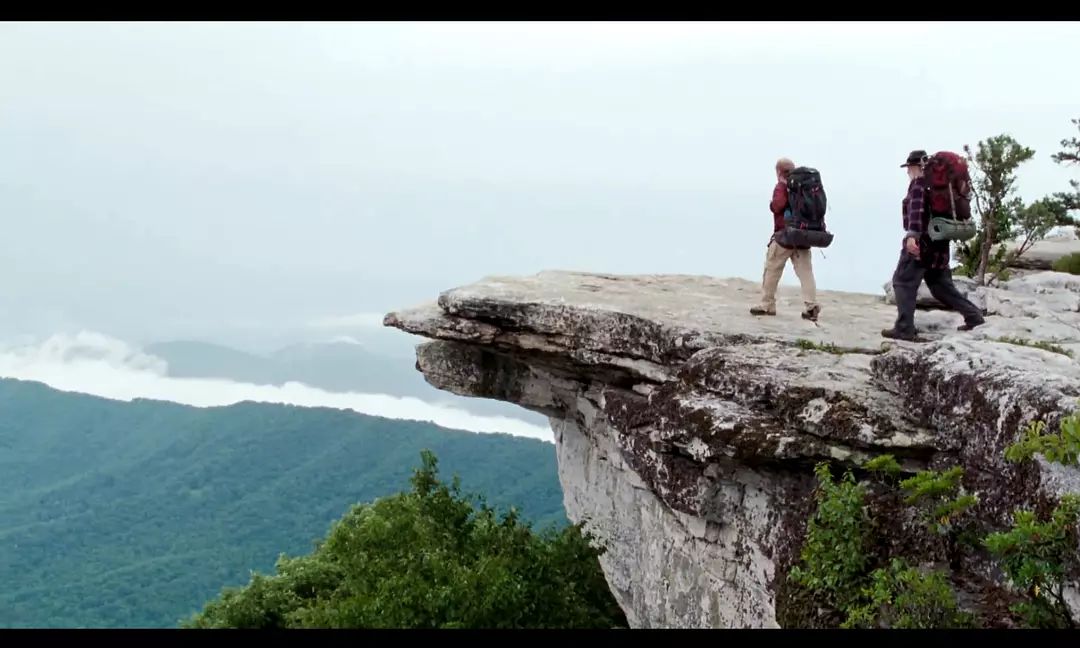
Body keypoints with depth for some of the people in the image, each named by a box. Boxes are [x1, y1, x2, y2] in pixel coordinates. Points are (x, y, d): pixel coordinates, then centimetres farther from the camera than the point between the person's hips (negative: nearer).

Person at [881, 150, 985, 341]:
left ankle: (905, 329, -13)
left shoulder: (919, 183, -7)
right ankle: (974, 316, 15)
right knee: (940, 284, 17)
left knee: (903, 282, -7)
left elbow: (916, 209, -23)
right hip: (938, 241, 9)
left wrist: (912, 235, -36)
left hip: (922, 241, -9)